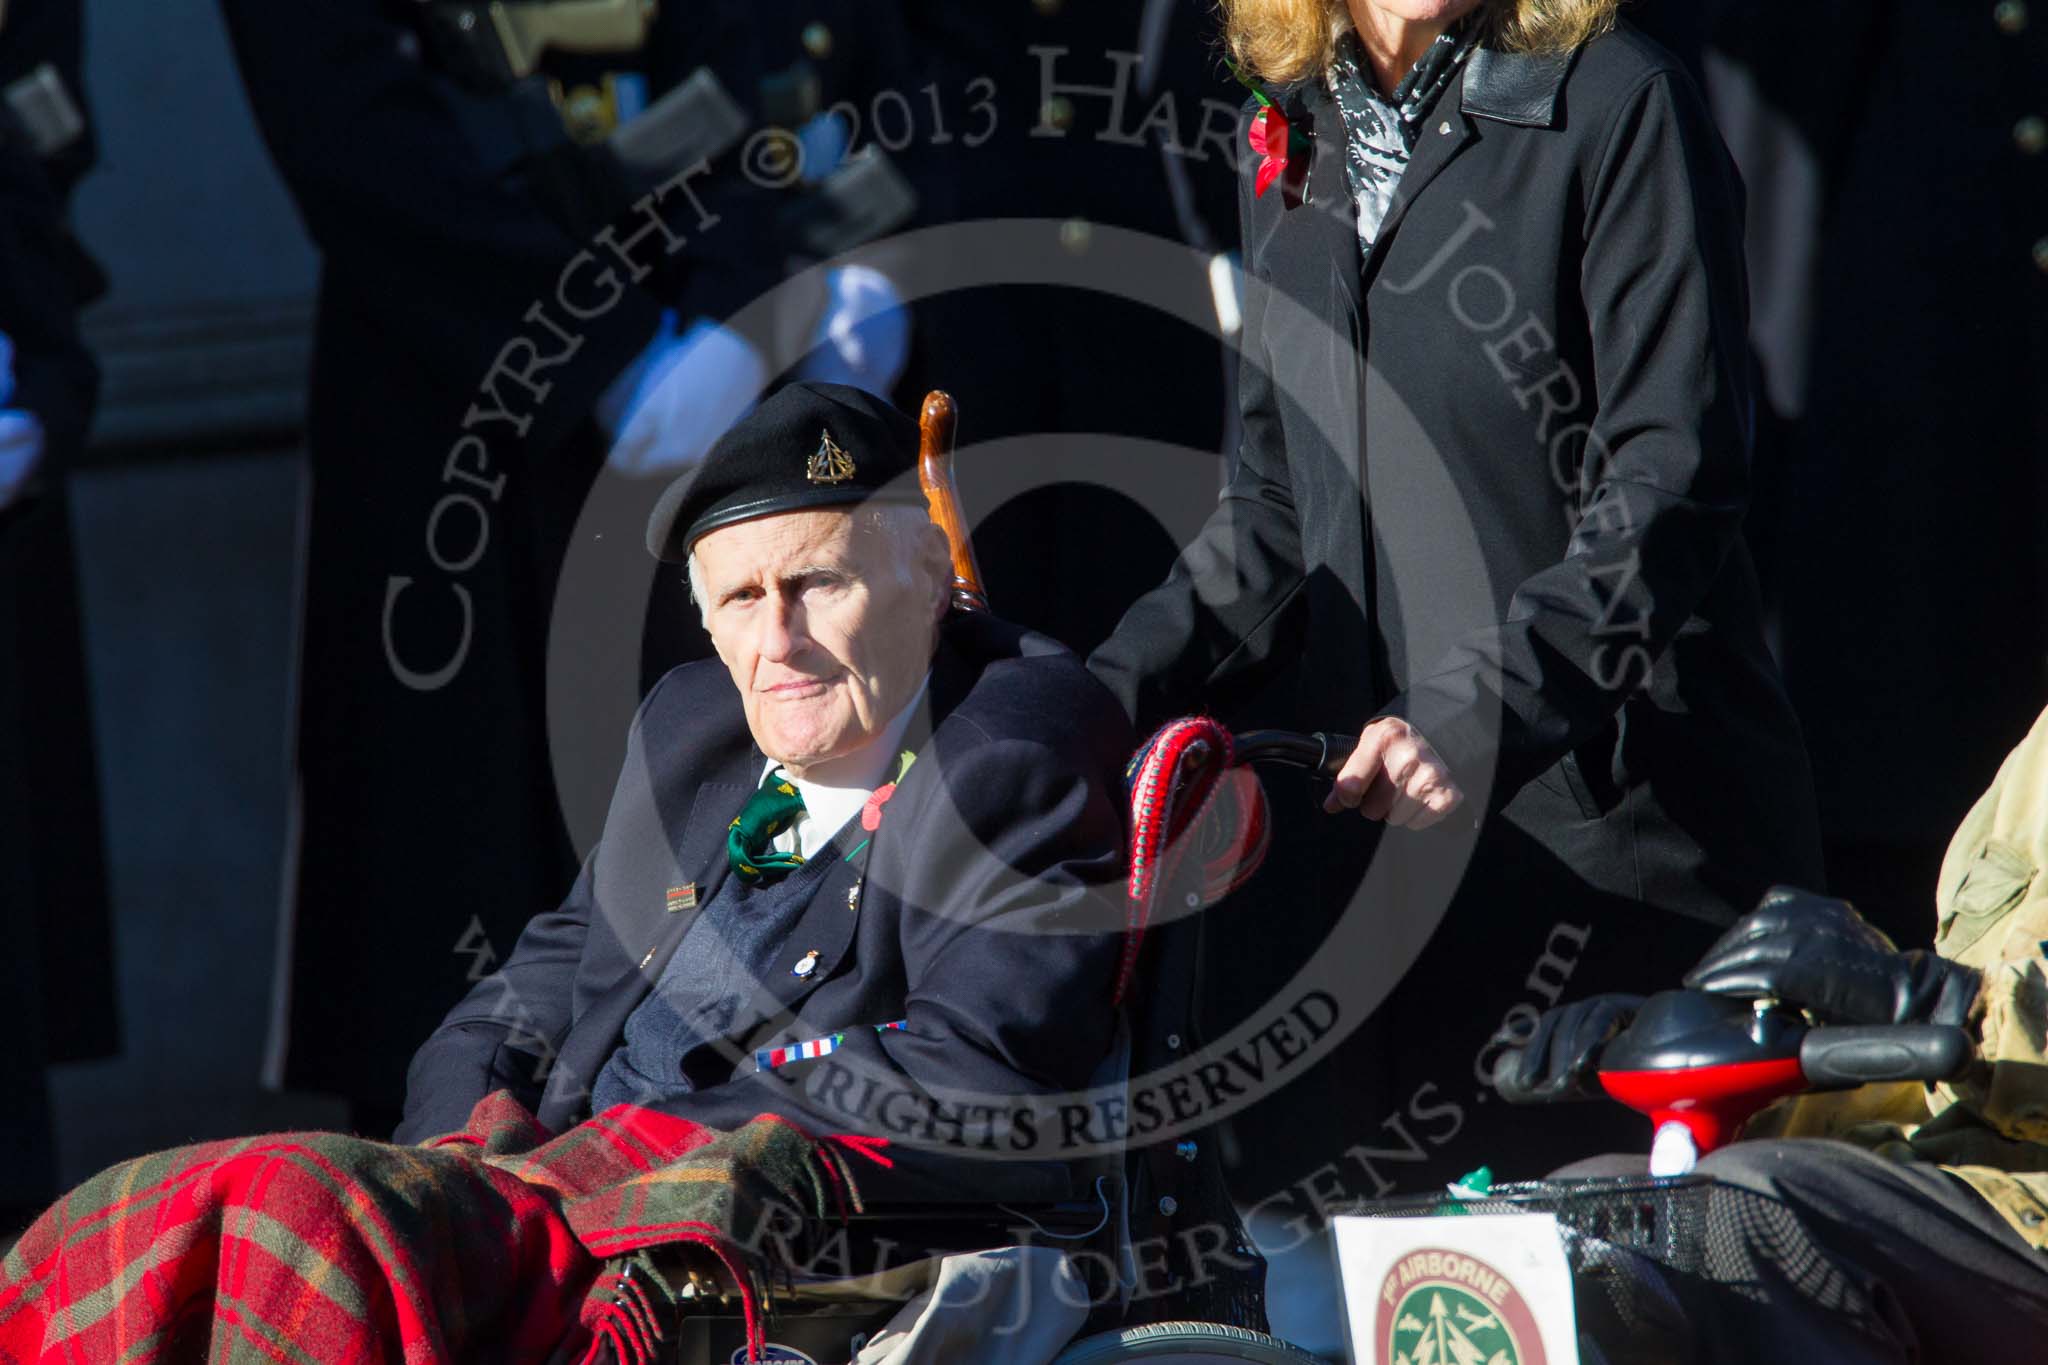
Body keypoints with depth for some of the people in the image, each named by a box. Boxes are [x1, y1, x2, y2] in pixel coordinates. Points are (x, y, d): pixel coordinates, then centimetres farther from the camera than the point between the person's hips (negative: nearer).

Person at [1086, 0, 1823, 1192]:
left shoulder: (1616, 102, -5)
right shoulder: (1292, 139, 15)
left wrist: (1480, 711, -23)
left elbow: (1672, 482, -12)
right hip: (1366, 816, 6)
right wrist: (1107, 694, 8)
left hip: (1618, 807, -6)